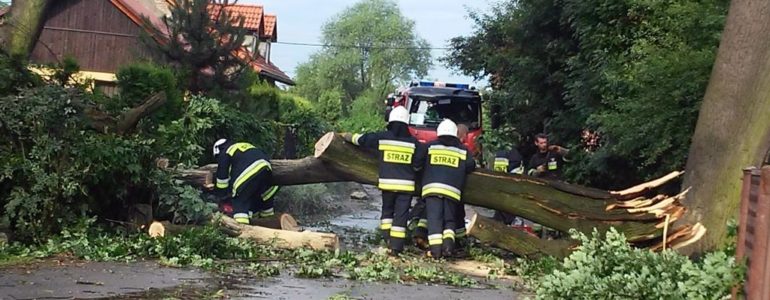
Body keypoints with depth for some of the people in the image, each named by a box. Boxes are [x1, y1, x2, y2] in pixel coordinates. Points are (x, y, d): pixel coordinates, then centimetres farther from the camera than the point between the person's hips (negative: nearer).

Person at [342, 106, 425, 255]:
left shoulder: (382, 137, -2)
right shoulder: (413, 141, -3)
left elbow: (361, 139, 10)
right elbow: (418, 163, 0)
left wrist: (347, 136, 27)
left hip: (387, 182, 1)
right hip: (406, 184, -1)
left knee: (387, 211, 21)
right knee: (401, 215, 2)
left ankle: (387, 238, 11)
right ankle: (396, 247, -1)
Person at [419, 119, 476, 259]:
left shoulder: (430, 146, 9)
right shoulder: (463, 150, 12)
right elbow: (470, 166, 9)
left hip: (432, 187, -1)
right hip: (452, 190, 1)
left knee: (434, 218, -2)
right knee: (449, 219, 12)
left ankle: (435, 248, -11)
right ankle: (448, 242, -9)